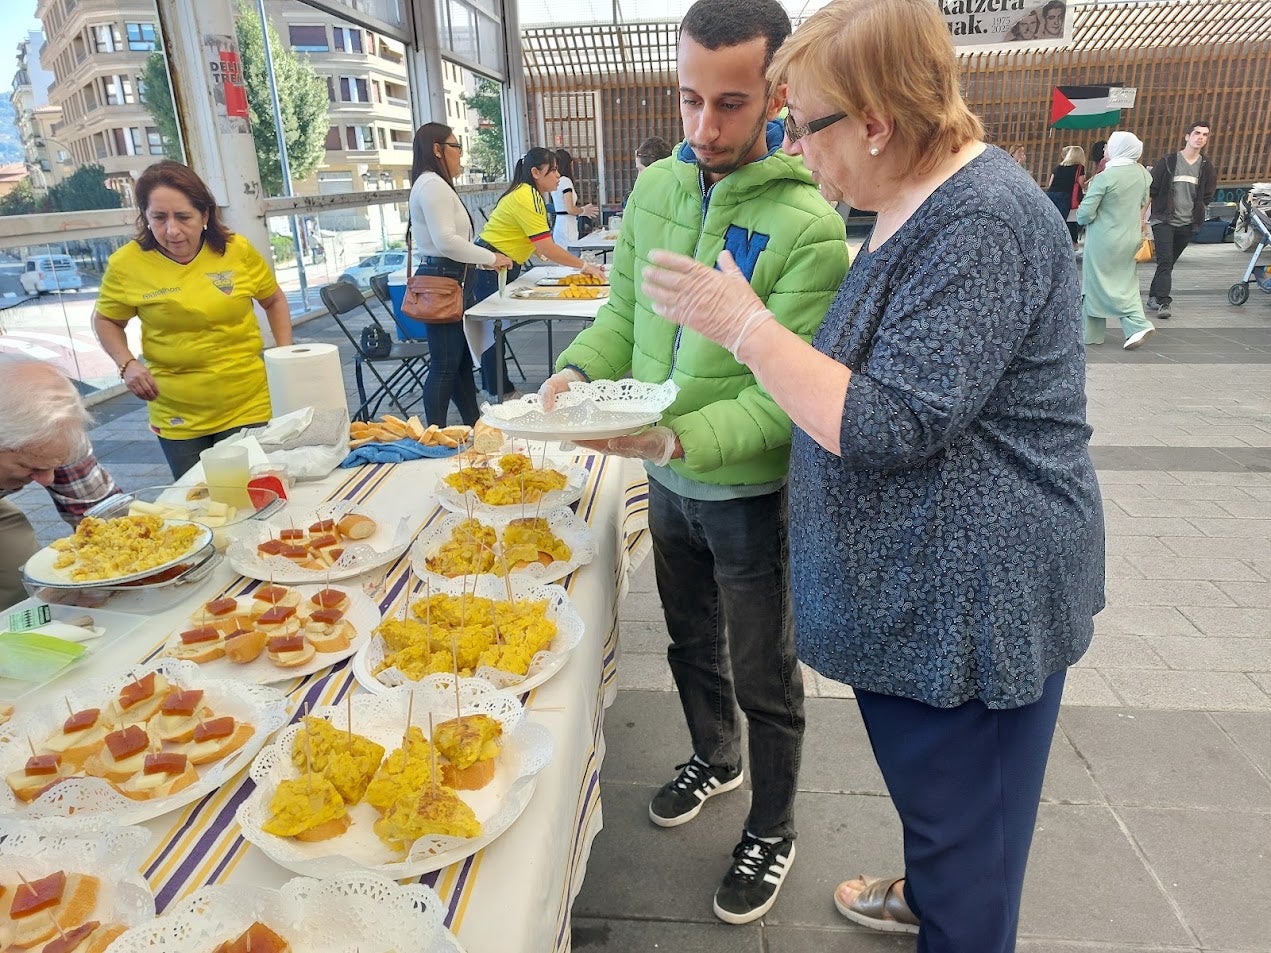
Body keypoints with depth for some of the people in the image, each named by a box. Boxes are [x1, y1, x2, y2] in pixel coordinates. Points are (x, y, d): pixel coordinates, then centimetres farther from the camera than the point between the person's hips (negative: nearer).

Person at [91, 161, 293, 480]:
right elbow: (105, 320, 9)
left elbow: (274, 300, 9)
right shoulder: (127, 264, -7)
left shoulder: (238, 251, -7)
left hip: (250, 408, 0)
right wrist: (127, 363, -8)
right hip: (177, 421, 1)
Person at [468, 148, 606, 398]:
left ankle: (495, 386, 22)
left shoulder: (530, 194, 10)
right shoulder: (526, 198, -20)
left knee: (494, 328, 14)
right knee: (493, 330, -2)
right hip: (490, 267, -10)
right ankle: (500, 392, 5)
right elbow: (547, 248, -24)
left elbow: (539, 246, 8)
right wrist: (584, 265, -18)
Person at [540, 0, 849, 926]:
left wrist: (680, 440, -37)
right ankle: (715, 759, 54)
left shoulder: (810, 226, -21)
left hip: (751, 493, -5)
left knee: (764, 679, 13)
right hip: (669, 481, 6)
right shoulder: (656, 187, -2)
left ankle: (772, 832, 39)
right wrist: (577, 371, -15)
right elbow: (624, 309, 5)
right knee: (691, 642, 26)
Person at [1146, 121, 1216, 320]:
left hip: (1188, 224, 4)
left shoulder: (1206, 167, 7)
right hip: (1163, 221, -4)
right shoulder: (1168, 162, -3)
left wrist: (1197, 215, 9)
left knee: (1168, 262, 10)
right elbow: (1150, 190, 0)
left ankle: (1153, 297, 20)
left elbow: (1207, 197, 16)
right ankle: (1163, 302, -18)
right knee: (1165, 261, -15)